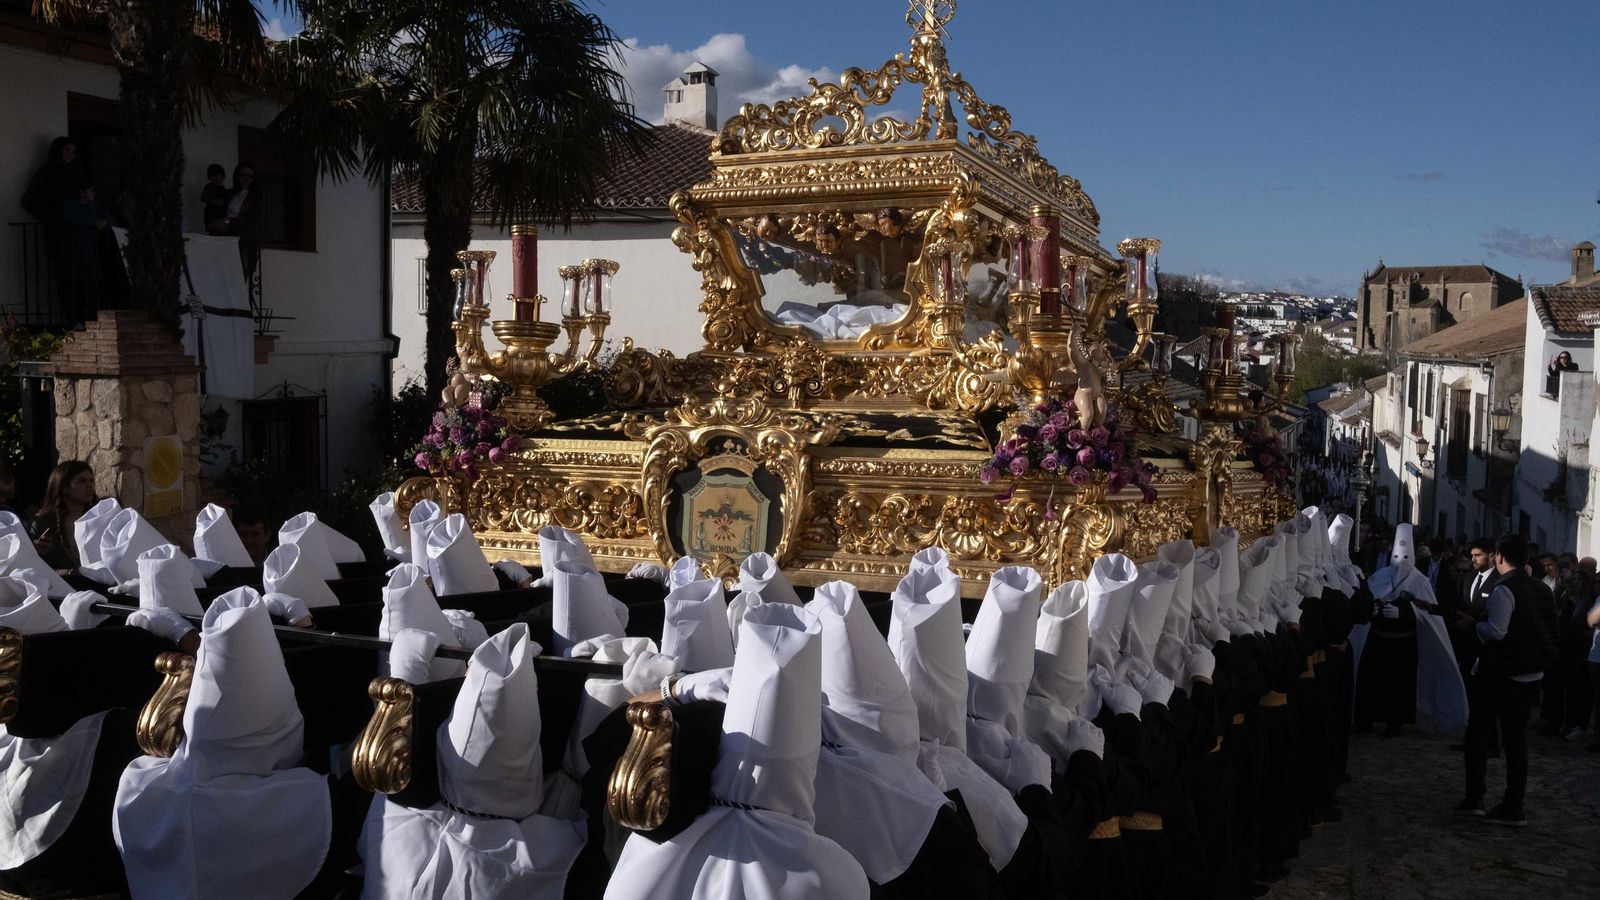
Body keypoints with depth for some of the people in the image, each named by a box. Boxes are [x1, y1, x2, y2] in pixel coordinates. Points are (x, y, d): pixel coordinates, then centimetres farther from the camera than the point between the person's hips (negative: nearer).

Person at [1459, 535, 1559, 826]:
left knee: (1477, 731, 7)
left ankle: (1474, 799, 6)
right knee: (1516, 737, 10)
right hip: (1532, 675, 7)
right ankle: (1513, 808, 11)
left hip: (1502, 674, -7)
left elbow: (1496, 631, -26)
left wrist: (1473, 625, -8)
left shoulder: (1504, 590, -17)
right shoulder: (1543, 590, 8)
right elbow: (1549, 630, 15)